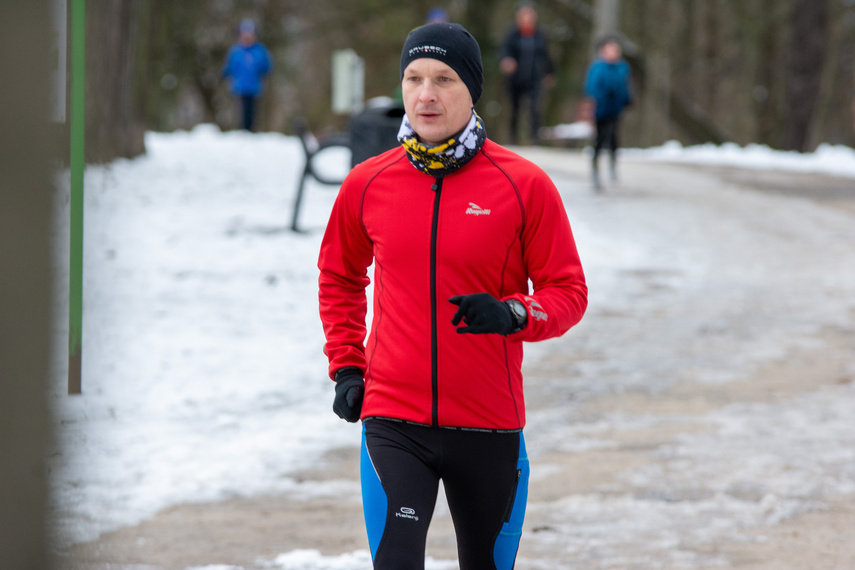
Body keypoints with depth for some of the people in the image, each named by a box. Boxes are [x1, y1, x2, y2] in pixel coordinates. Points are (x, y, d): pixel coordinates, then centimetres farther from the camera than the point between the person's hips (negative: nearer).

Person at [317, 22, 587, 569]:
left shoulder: (525, 185, -5)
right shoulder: (367, 184, 2)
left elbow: (568, 293, 0)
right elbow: (340, 277, 21)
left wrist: (514, 314, -21)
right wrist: (346, 366, 10)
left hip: (490, 426, 0)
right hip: (393, 422, 0)